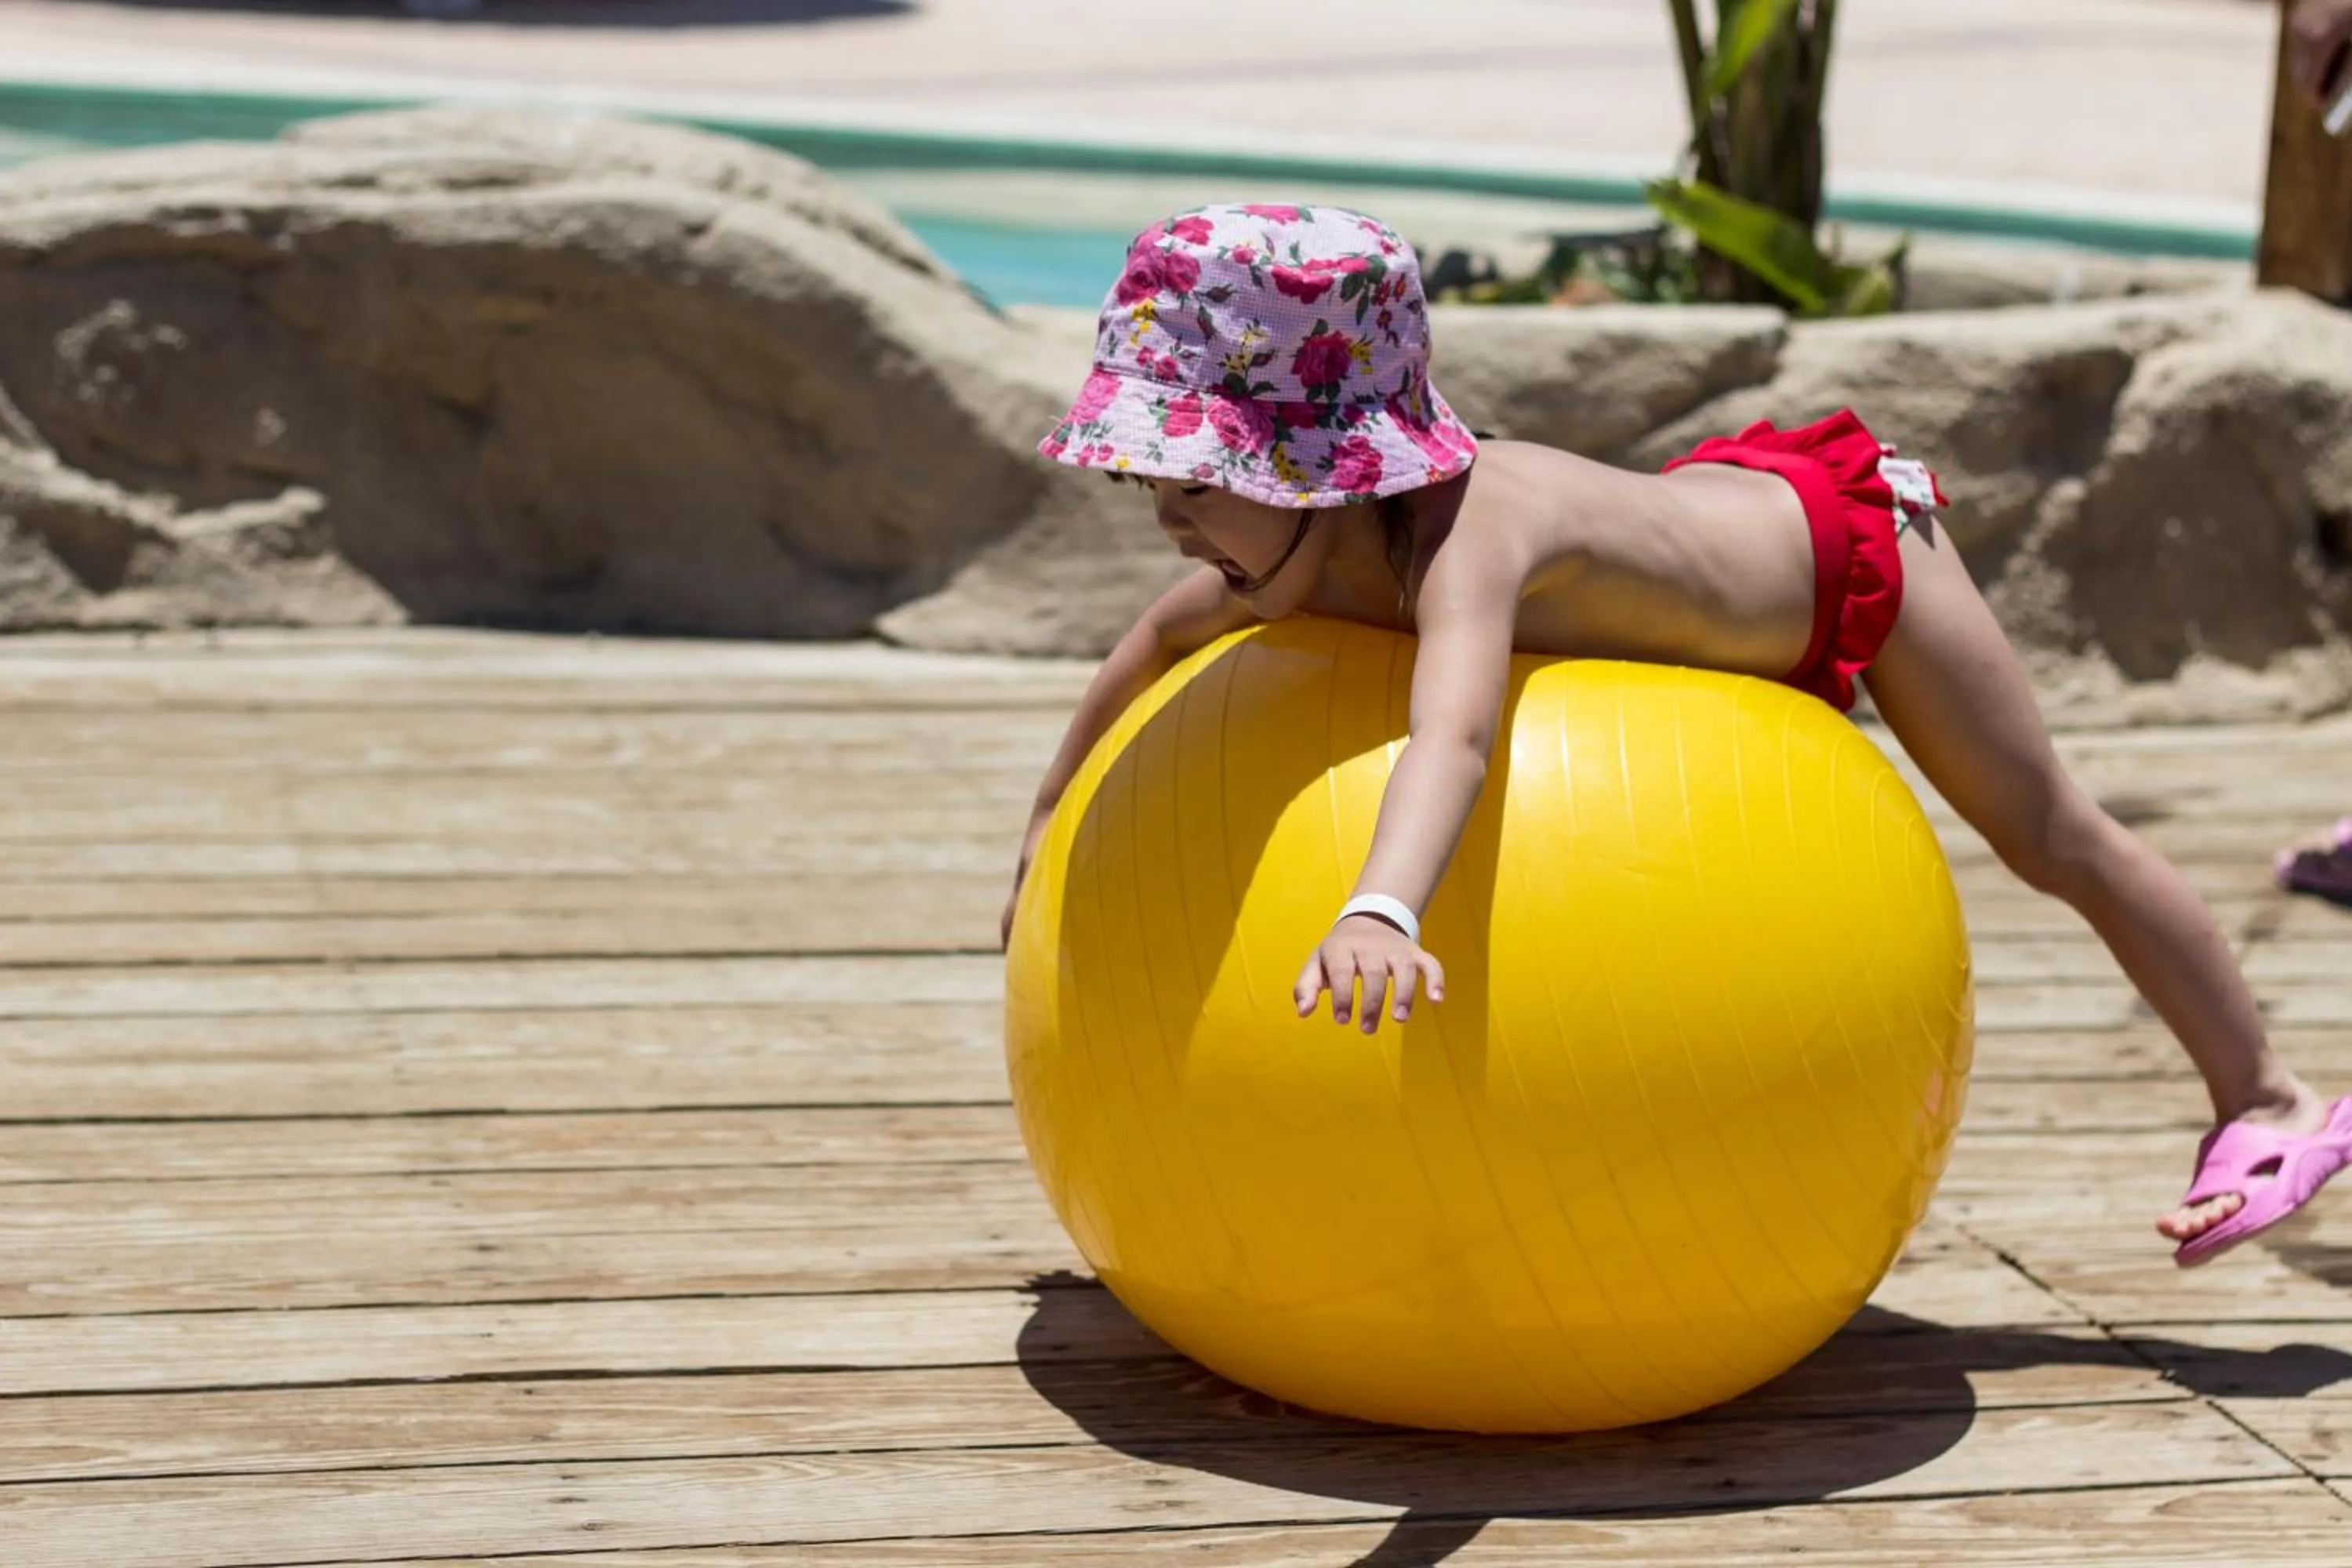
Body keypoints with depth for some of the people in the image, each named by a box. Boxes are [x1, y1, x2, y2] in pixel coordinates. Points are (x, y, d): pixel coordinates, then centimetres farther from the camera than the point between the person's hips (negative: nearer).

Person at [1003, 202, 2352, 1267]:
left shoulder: (1468, 528, -46)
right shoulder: (1302, 551, -21)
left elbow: (1455, 733, -66)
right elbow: (1158, 641, 2)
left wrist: (1379, 910, -83)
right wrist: (1053, 813, 8)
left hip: (1839, 543, -8)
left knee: (2055, 840, 8)